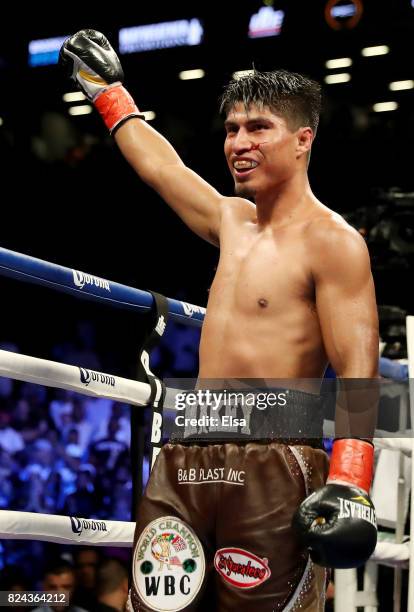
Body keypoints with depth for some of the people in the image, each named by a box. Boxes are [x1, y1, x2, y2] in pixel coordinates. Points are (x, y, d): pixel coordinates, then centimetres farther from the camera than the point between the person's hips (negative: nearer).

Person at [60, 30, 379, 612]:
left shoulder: (330, 240, -5)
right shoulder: (232, 221, 18)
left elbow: (357, 373, -13)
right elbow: (158, 165, 35)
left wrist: (349, 487, -23)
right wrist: (106, 89, 46)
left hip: (273, 466, -7)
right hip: (185, 464, 7)